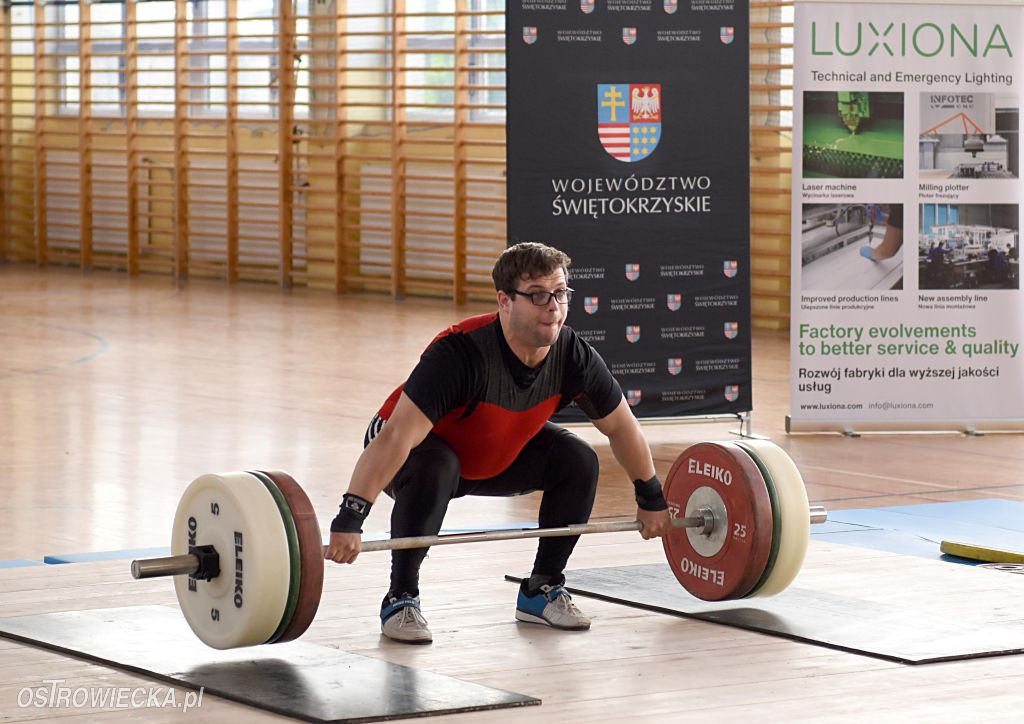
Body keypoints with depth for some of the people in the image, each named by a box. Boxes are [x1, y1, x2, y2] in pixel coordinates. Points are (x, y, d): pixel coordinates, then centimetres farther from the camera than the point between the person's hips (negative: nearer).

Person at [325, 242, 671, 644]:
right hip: (424, 446, -6)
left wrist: (651, 498, 5)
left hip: (497, 456, 6)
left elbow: (621, 427, -3)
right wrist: (349, 520, -48)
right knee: (433, 472, -38)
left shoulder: (573, 356, -21)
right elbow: (396, 437, -43)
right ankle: (400, 600, -20)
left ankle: (542, 590, 4)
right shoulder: (462, 353, -39)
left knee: (578, 463, -12)